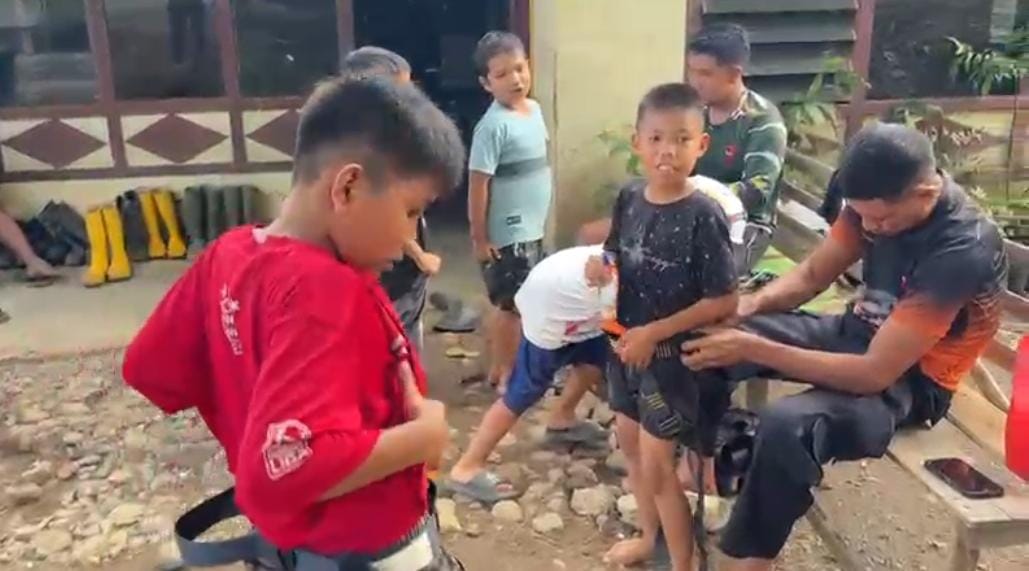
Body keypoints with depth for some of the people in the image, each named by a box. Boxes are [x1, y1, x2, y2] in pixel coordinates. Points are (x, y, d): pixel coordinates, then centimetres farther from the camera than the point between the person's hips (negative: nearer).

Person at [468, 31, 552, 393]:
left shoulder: (534, 109, 6)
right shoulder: (493, 126, -19)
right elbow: (478, 184, -19)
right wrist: (479, 237, -17)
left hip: (533, 229, 8)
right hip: (507, 233, -8)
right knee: (511, 306, 4)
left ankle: (501, 366, 33)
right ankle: (506, 374, 21)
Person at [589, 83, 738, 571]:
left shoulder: (703, 215, -22)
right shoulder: (629, 198, -4)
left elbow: (724, 301, -20)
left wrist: (654, 333, -21)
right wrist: (600, 265, -10)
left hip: (673, 355, -7)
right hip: (626, 344, 7)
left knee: (656, 464, 3)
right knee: (630, 444, 21)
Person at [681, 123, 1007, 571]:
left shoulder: (964, 250, -31)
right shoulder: (878, 198, -10)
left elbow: (875, 373, -32)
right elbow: (813, 274, 2)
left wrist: (754, 349, -34)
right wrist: (747, 307, -18)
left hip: (911, 379, -7)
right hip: (856, 331, 8)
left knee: (784, 426, -36)